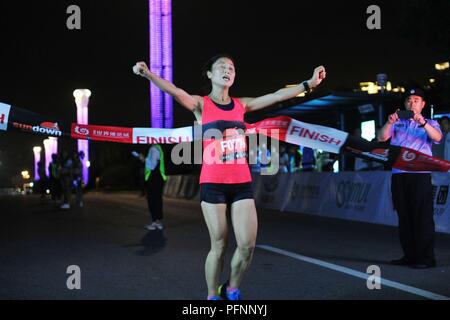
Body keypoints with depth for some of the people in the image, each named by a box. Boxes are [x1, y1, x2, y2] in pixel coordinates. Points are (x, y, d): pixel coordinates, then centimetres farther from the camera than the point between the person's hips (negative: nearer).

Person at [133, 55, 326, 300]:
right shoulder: (201, 104, -1)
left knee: (248, 244, -2)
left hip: (242, 183, 4)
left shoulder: (241, 104, 12)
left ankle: (232, 290, 22)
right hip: (213, 184, -4)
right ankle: (213, 295, 20)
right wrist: (148, 74, -37)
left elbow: (278, 96, 9)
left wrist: (309, 83, 1)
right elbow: (174, 91, -19)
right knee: (219, 245, 1)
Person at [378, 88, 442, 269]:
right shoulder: (397, 123, 18)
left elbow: (437, 138, -10)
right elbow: (381, 138, 3)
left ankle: (426, 258, -5)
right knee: (404, 216, 5)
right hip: (398, 174, 3)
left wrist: (422, 122, -26)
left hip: (420, 174, -3)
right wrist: (389, 123, -16)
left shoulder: (430, 123, 11)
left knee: (422, 216, -7)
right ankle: (409, 255, 12)